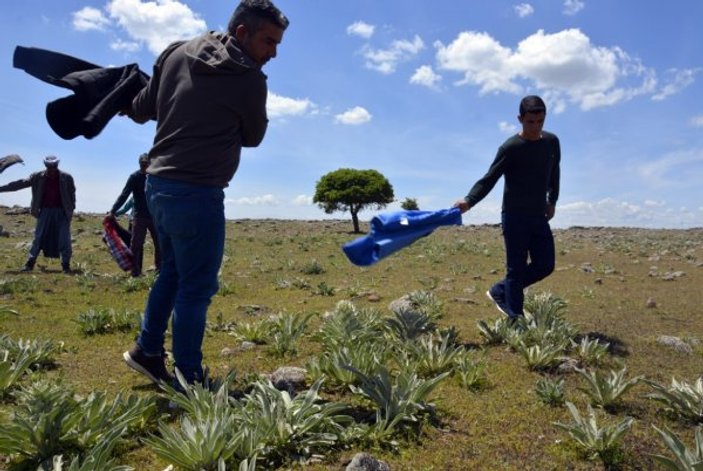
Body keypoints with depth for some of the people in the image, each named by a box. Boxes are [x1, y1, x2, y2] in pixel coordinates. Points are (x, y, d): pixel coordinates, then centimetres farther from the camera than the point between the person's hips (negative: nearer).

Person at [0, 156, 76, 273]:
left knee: (64, 239, -2)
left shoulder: (67, 178, -4)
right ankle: (30, 263, 9)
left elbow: (72, 194, 2)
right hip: (45, 211, 2)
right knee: (38, 238, 3)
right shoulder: (38, 177, 0)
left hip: (61, 212, -2)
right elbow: (20, 183, 3)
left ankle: (66, 265, 5)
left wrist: (71, 210, -2)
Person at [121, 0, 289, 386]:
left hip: (157, 184, 8)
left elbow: (139, 111, 14)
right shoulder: (249, 78, -11)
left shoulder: (177, 54, 8)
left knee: (173, 270, 23)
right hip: (196, 194, -8)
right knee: (196, 287, 2)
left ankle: (147, 350, 33)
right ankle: (187, 380, 12)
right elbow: (253, 137, 4)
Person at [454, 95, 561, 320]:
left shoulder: (552, 142, 6)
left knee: (545, 265, 7)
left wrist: (552, 201, 20)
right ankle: (516, 319, 7)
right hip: (514, 217, -6)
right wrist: (469, 201, -32)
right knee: (516, 269, -2)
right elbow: (489, 178, -17)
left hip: (539, 217, 7)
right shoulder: (511, 148, -12)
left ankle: (499, 292, 23)